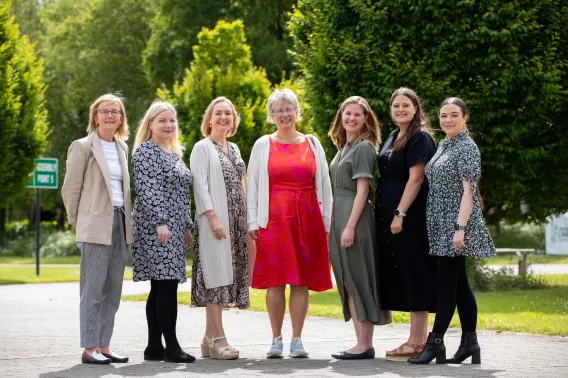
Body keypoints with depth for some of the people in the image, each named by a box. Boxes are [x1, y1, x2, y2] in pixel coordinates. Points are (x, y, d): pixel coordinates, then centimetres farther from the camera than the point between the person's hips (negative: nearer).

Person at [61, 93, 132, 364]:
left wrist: (127, 219, 11)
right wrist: (77, 221, 2)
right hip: (96, 225, -7)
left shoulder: (122, 148, 15)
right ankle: (89, 349, -2)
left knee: (113, 290, 7)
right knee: (93, 288, -6)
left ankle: (104, 346, 13)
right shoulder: (83, 147, -4)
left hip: (119, 224, 7)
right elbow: (71, 188, -3)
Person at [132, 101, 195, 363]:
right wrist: (160, 222, -23)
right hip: (156, 227, -9)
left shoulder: (174, 153, 20)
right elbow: (146, 189, -16)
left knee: (160, 287, 7)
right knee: (167, 285, -12)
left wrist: (186, 226, 19)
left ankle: (154, 347, 8)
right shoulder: (145, 151, -7)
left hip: (173, 228, 9)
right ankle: (171, 347, -11)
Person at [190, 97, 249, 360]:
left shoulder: (234, 149, 20)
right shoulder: (202, 148, 0)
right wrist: (213, 217, -18)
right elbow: (200, 184, -9)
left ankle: (209, 339, 9)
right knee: (216, 275, -11)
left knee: (226, 277, 5)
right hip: (213, 220, -7)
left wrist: (245, 221, 13)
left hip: (235, 220, 7)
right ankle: (218, 339, -13)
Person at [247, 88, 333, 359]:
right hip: (274, 219, -1)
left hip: (308, 219, 1)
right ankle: (276, 340, 7)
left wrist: (326, 221, 6)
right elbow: (252, 185, 7)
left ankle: (297, 340, 7)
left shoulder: (312, 144, 11)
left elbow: (324, 184, 12)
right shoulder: (262, 145, 8)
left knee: (302, 281, 1)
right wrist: (253, 222, 0)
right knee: (275, 281, -2)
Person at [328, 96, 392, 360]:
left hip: (355, 215, -9)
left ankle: (366, 345, -4)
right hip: (339, 214, 9)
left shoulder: (364, 147, -8)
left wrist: (350, 226, -21)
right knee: (348, 284, 9)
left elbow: (362, 190, -15)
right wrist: (336, 224, 14)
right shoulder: (343, 147, 18)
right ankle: (360, 342, 13)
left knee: (358, 281, -7)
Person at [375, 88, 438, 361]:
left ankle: (417, 343, -3)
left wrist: (400, 214, -21)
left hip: (410, 216, -9)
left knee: (413, 275, -6)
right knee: (403, 277, 10)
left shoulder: (420, 138, -9)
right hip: (390, 216, 9)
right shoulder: (393, 137, 17)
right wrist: (382, 211, 14)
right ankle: (420, 337, 16)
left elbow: (415, 179, -17)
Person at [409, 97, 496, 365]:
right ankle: (470, 344, 13)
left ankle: (435, 342, -4)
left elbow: (468, 191, -15)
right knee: (459, 284, 9)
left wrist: (461, 228, -22)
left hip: (455, 224, -8)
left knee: (447, 283, -7)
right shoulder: (442, 146, 16)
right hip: (441, 225, 9)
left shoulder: (467, 147, -9)